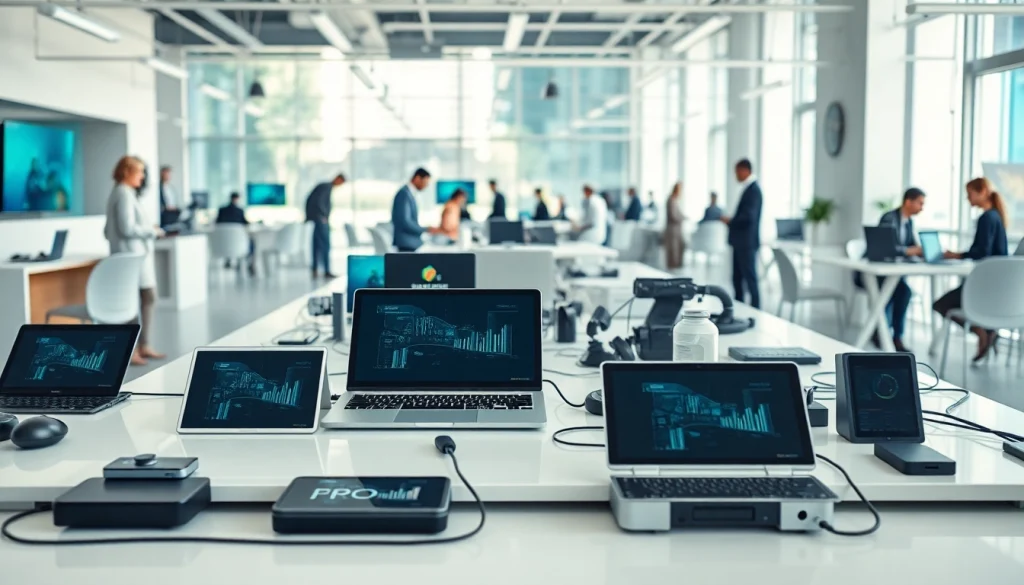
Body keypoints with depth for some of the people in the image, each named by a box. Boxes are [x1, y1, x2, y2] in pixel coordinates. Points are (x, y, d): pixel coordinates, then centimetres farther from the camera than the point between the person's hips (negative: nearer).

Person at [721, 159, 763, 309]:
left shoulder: (753, 189, -16)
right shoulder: (747, 188, 14)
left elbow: (749, 217, -23)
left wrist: (730, 220, -11)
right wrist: (731, 220, 5)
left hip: (747, 242, -10)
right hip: (740, 242, 10)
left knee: (750, 278, -4)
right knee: (737, 279, 13)